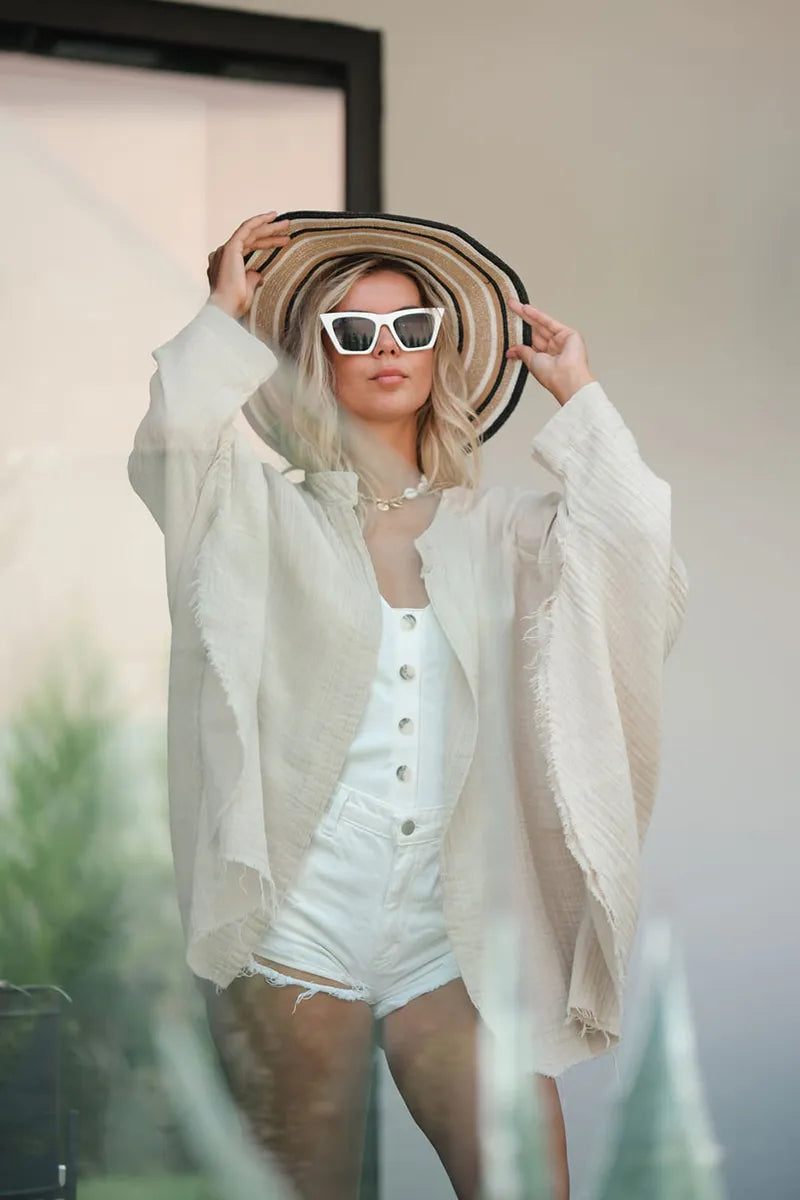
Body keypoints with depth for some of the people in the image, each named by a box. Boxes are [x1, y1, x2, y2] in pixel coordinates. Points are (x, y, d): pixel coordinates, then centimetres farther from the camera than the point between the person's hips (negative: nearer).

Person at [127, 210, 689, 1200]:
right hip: (298, 927, -1)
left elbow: (637, 559, -3)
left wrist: (577, 396, 4)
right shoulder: (266, 516, 7)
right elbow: (171, 439, -13)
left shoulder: (494, 529, 12)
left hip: (451, 937, 2)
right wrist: (225, 312, 1)